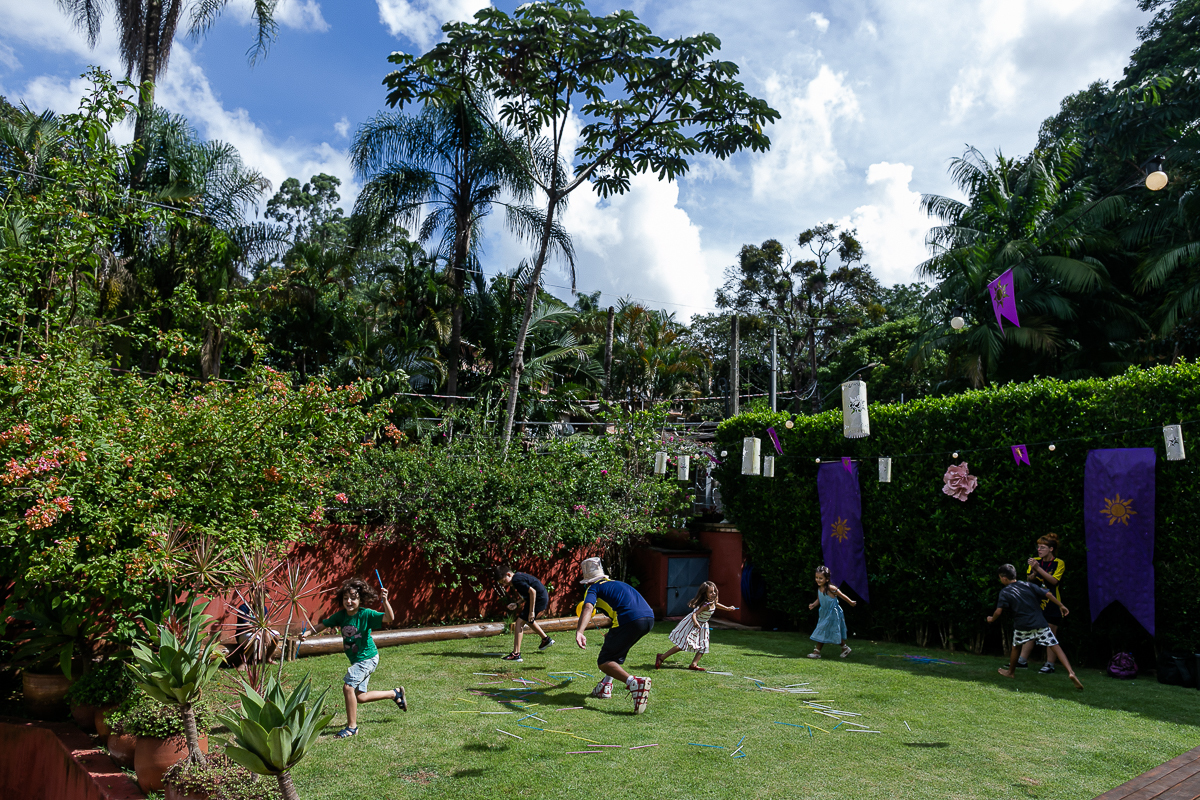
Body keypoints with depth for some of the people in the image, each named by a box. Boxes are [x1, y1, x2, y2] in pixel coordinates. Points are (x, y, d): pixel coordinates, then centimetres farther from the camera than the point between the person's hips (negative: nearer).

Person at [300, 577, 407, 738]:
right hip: (356, 660, 8)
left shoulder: (366, 614, -20)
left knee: (348, 686, -19)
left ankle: (352, 727, -4)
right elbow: (324, 624, 8)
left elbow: (389, 618, -30)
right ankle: (395, 693, 32)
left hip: (367, 657, -8)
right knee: (360, 697, 12)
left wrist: (385, 601, -44)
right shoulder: (341, 615, -3)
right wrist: (308, 633, -7)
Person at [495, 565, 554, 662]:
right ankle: (546, 639, 45)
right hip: (543, 597, 11)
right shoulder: (518, 576, 10)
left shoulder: (516, 580, -20)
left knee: (519, 623, -10)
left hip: (539, 599, -11)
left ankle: (516, 654, -12)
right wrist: (516, 604, 5)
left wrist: (531, 611, -24)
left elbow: (532, 591, -27)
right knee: (527, 620, 31)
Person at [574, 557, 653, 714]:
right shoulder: (617, 583, 34)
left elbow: (588, 608, -10)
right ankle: (606, 686, 26)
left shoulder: (593, 588, 12)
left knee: (604, 663, 1)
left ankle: (634, 683, -24)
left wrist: (579, 632, -27)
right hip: (649, 619, 8)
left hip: (630, 621, -8)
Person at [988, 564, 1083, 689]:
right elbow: (1047, 594, 4)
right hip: (1040, 623, 2)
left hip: (1022, 626, -2)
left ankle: (1011, 672, 34)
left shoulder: (1004, 592, 1)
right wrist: (1061, 605, 13)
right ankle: (1071, 672, -14)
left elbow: (998, 611, -8)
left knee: (1016, 646, 21)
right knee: (1055, 646, 1)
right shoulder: (1027, 585, 10)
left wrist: (992, 619, 11)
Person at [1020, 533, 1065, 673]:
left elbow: (1054, 580, -16)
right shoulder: (1035, 561, 9)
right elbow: (1029, 579, 3)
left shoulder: (1059, 563, -4)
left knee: (1050, 634, 0)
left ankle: (1050, 664, 8)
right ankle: (1022, 661, 8)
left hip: (1052, 603, -4)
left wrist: (1039, 568, -23)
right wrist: (1034, 572, -19)